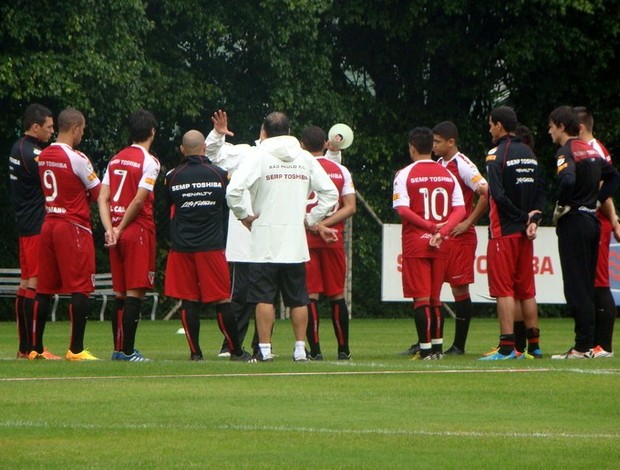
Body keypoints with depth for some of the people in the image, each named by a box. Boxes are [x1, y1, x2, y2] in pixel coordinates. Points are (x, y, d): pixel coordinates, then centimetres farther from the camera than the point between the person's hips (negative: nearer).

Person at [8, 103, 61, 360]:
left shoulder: (17, 149, 14)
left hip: (24, 224, 11)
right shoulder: (33, 154, -17)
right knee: (37, 284, -10)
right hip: (38, 227, -11)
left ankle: (24, 347, 17)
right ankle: (35, 348, -10)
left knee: (26, 283, 13)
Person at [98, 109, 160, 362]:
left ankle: (118, 348, 14)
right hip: (139, 231, -7)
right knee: (135, 291, -5)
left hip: (117, 232, 7)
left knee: (120, 292, 12)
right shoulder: (149, 162, -8)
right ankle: (127, 350, -8)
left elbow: (103, 198, 5)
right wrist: (121, 227, -6)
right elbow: (139, 200, -15)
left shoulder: (116, 159, 12)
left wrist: (110, 229, -3)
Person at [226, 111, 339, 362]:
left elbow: (233, 191, -17)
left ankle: (265, 348, -4)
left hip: (266, 240, -4)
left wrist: (245, 215, -3)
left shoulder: (258, 157, -5)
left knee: (264, 297, -1)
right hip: (296, 241, 4)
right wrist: (311, 219, 12)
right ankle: (300, 348, 10)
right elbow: (330, 193, 7)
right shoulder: (305, 158, 7)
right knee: (298, 298, 9)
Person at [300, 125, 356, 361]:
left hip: (305, 238, -3)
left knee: (310, 295, -1)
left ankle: (315, 350, -5)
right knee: (337, 295, 11)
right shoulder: (340, 170, 5)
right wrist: (326, 223, -6)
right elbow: (350, 207, -1)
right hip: (334, 239, 3)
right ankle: (343, 349, 14)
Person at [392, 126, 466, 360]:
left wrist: (431, 226, -11)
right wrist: (441, 231, -8)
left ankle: (426, 349, -7)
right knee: (435, 297, 14)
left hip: (415, 243, -4)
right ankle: (437, 347, 15)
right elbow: (460, 209, 0)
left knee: (421, 297, -3)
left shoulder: (405, 174, -5)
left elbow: (402, 209, -15)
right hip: (441, 245, 4)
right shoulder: (447, 174, 8)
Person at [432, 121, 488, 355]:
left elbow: (486, 194, -18)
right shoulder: (438, 165, 13)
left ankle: (459, 345, 3)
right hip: (437, 237, 8)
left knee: (460, 289, -2)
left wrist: (468, 222, -15)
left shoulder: (463, 165, -11)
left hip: (460, 237, -8)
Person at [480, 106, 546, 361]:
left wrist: (521, 216, -11)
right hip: (525, 233, 7)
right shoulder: (529, 153, 12)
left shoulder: (497, 153, -11)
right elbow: (541, 190, 9)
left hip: (503, 231, -7)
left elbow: (497, 194, -20)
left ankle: (507, 347, -11)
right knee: (526, 290, 12)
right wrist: (533, 220, 0)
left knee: (503, 290, -6)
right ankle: (533, 345, 14)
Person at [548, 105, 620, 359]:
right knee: (588, 285, 12)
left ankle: (582, 346, -7)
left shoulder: (566, 151, -12)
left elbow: (568, 180, -30)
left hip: (573, 222, -8)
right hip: (592, 221, 8)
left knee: (575, 286, -6)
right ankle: (588, 342, 13)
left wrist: (561, 206, -14)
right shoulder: (591, 151, 14)